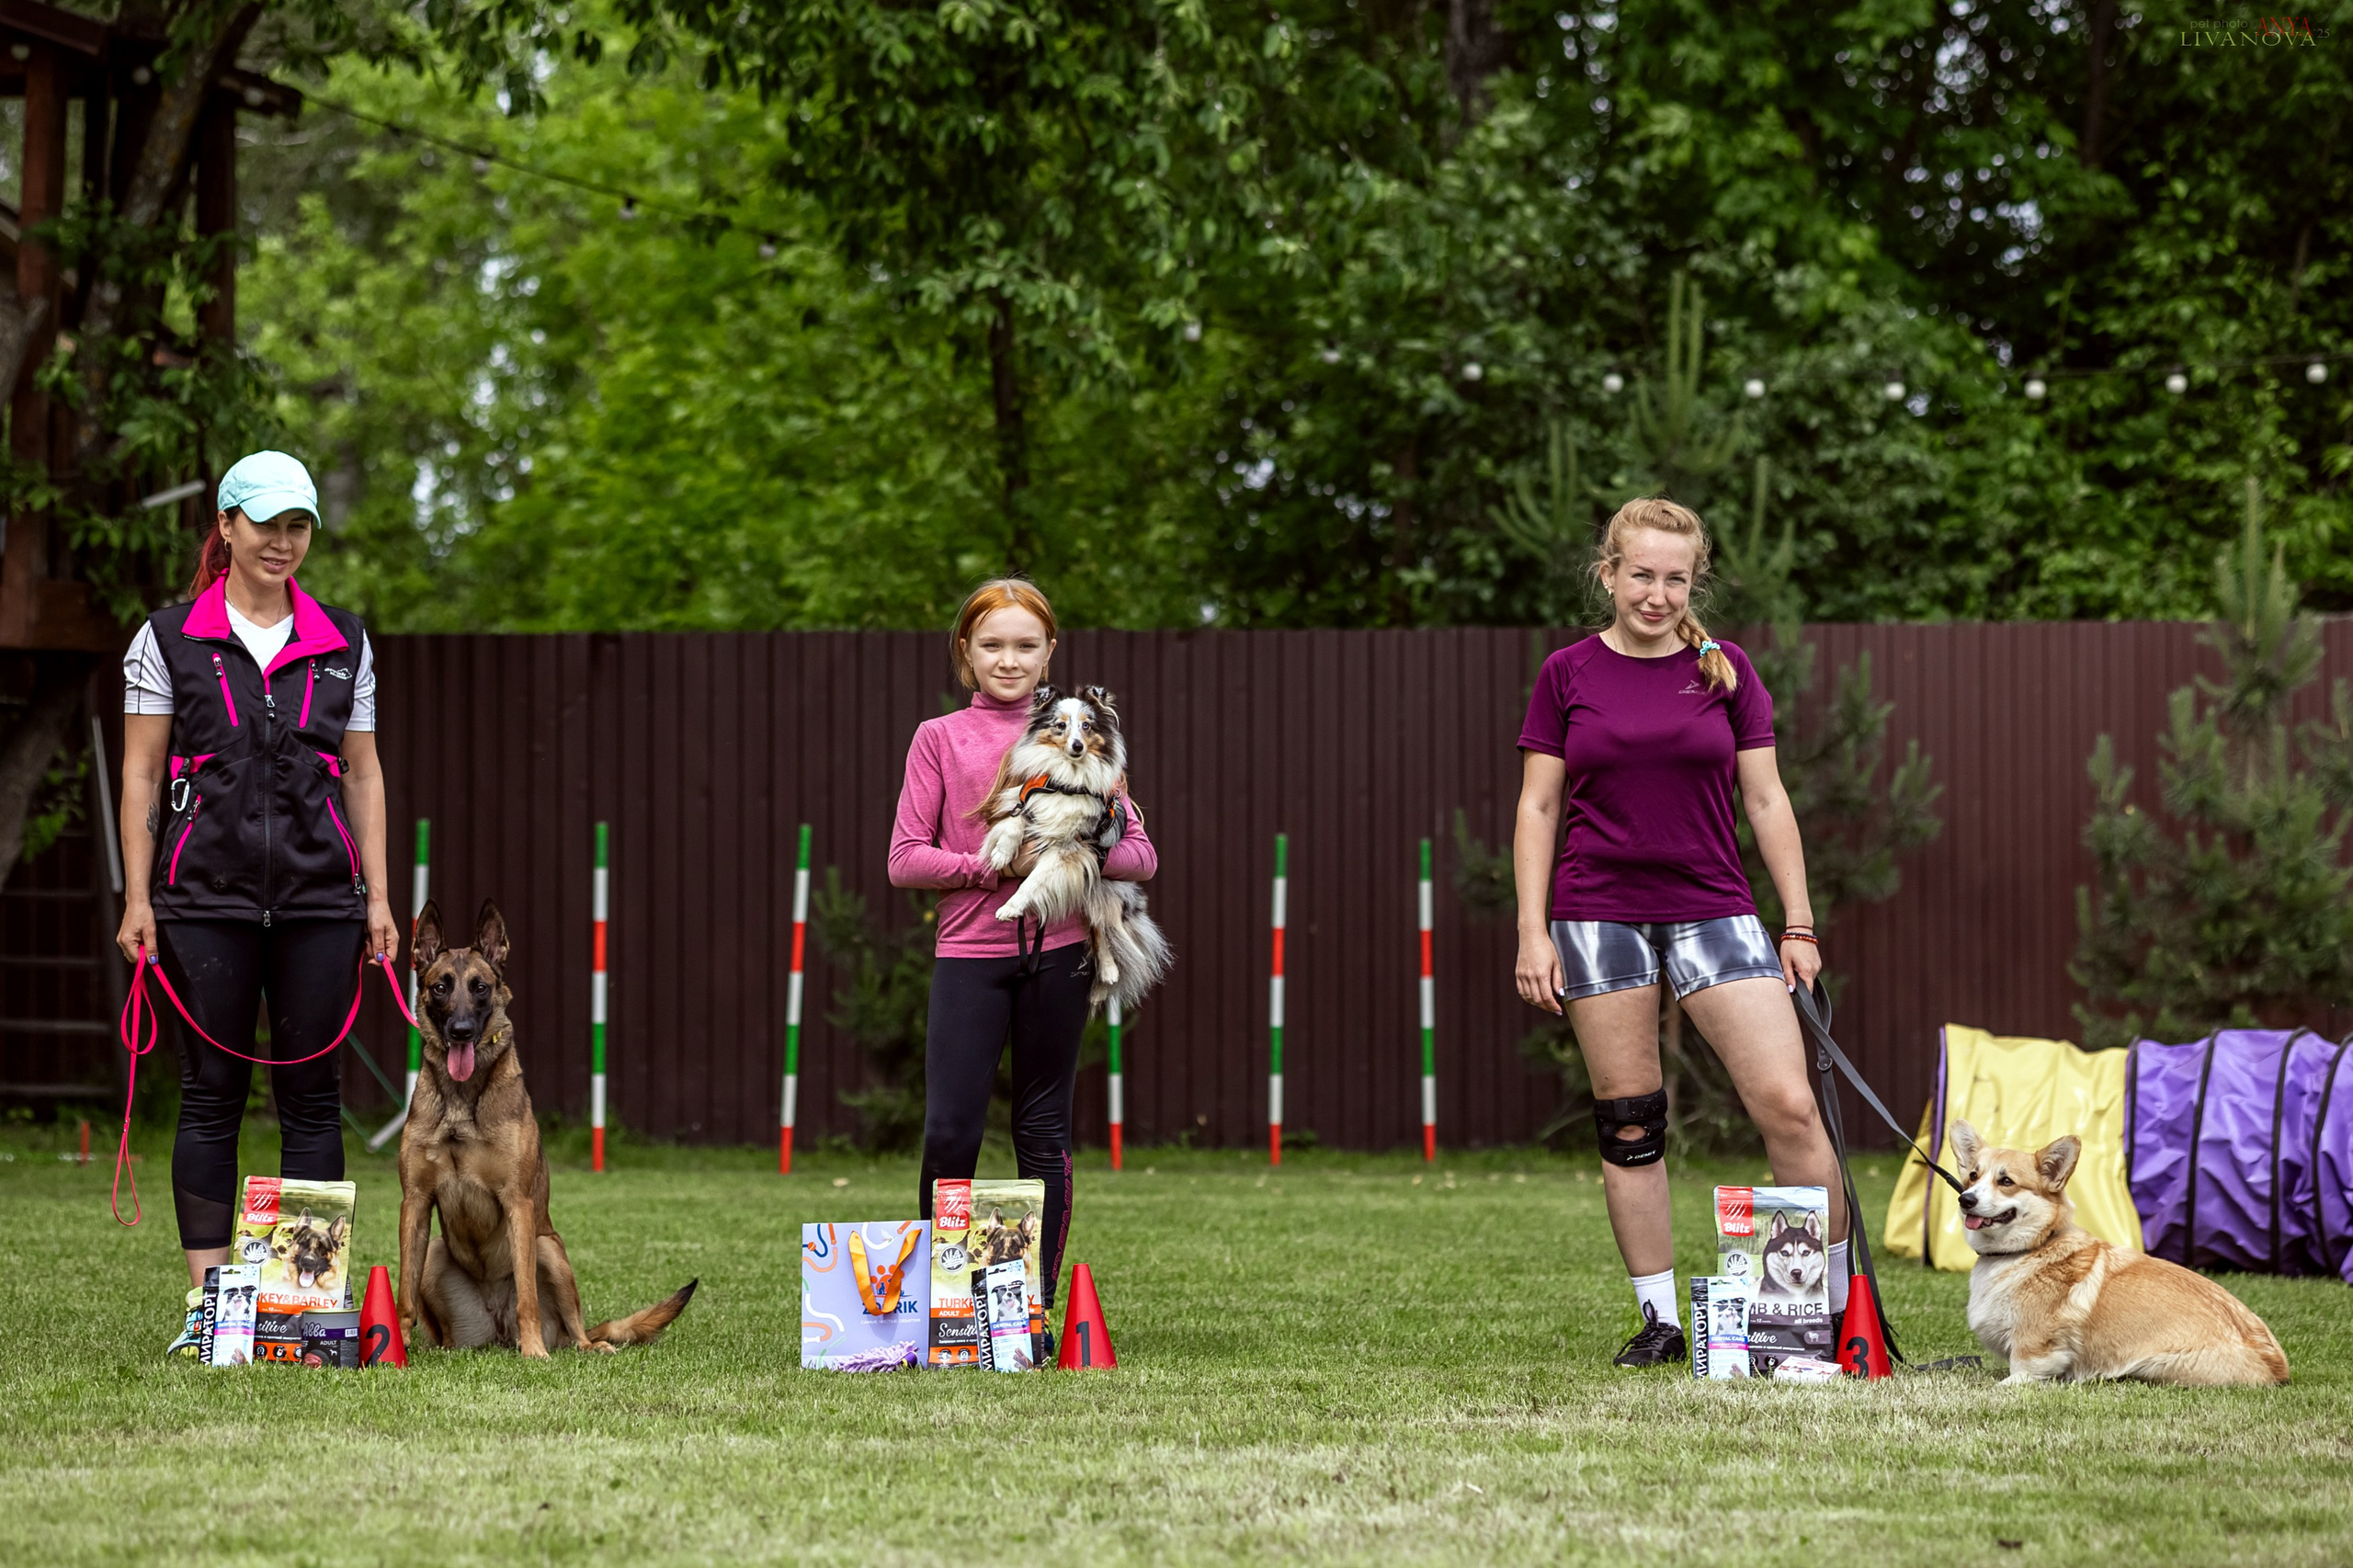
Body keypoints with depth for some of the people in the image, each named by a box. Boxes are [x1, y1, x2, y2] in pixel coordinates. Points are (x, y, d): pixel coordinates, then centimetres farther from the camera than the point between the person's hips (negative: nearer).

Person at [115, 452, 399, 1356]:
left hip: (319, 898, 2)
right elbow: (141, 773, 2)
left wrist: (378, 896, 5)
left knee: (312, 1093, 2)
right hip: (207, 898, -2)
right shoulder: (168, 639, 2)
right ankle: (206, 1300, 3)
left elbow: (362, 773, 11)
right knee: (211, 1094, 0)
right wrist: (137, 898, -5)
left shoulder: (343, 643, 10)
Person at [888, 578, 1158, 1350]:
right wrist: (991, 864, -13)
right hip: (969, 951, -1)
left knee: (1043, 1131, 4)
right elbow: (905, 859, 1)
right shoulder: (939, 739, 7)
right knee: (950, 1130, -8)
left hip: (1057, 951, 1)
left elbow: (1140, 854, 5)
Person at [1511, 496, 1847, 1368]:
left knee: (1788, 1104, -10)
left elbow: (1765, 799, 8)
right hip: (1598, 915, 0)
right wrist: (1533, 931, -4)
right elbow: (1538, 807, 4)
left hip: (1713, 911, 0)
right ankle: (1659, 1319, 11)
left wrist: (1800, 925, 4)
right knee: (1628, 1125, 1)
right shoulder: (1569, 675, 3)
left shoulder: (1725, 670, 6)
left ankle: (1842, 1302, 1)